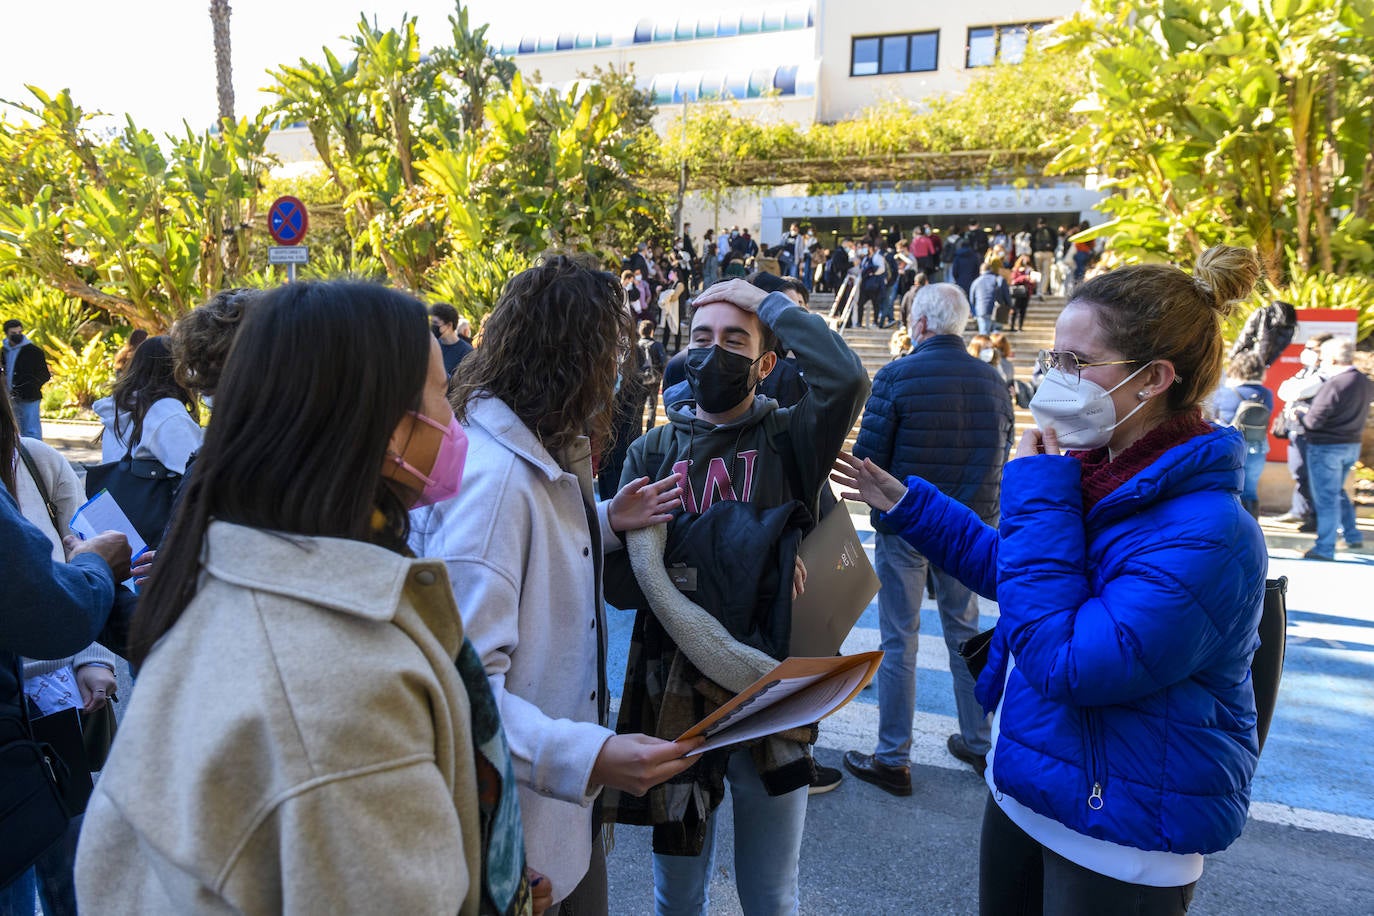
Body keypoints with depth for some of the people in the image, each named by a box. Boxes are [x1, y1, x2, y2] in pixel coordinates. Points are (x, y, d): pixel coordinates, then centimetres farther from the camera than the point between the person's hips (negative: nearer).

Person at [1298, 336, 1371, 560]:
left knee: (1326, 497, -1)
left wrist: (1299, 415, -2)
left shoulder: (1333, 385, -23)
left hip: (1327, 448, -8)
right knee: (1337, 491, 25)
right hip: (1353, 445, 8)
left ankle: (1325, 548, 4)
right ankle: (1353, 536, 30)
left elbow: (1313, 421, -23)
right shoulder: (1365, 383, 4)